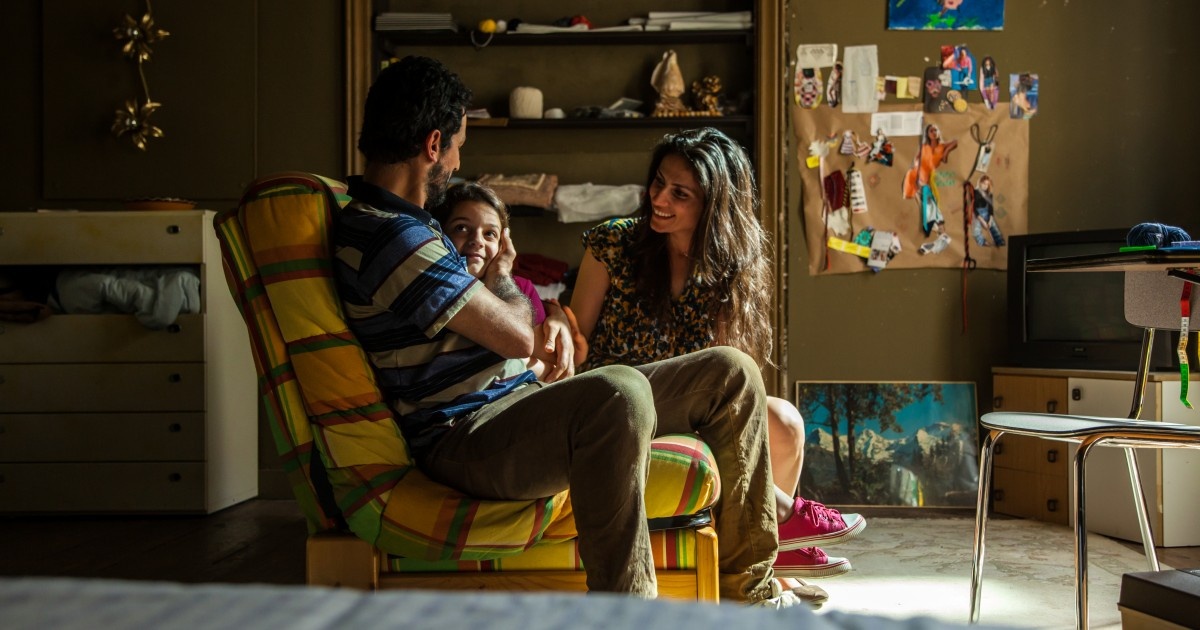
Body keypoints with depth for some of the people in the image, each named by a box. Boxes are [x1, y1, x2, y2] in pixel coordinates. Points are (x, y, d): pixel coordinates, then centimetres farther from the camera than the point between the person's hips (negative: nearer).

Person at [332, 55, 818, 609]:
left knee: (731, 372, 5)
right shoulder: (390, 236, -15)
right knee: (620, 393, -44)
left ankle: (749, 589, 10)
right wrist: (502, 273, 7)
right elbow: (516, 337, -16)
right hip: (465, 439, -11)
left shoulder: (405, 224, 21)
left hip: (518, 398, 11)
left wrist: (548, 322, 7)